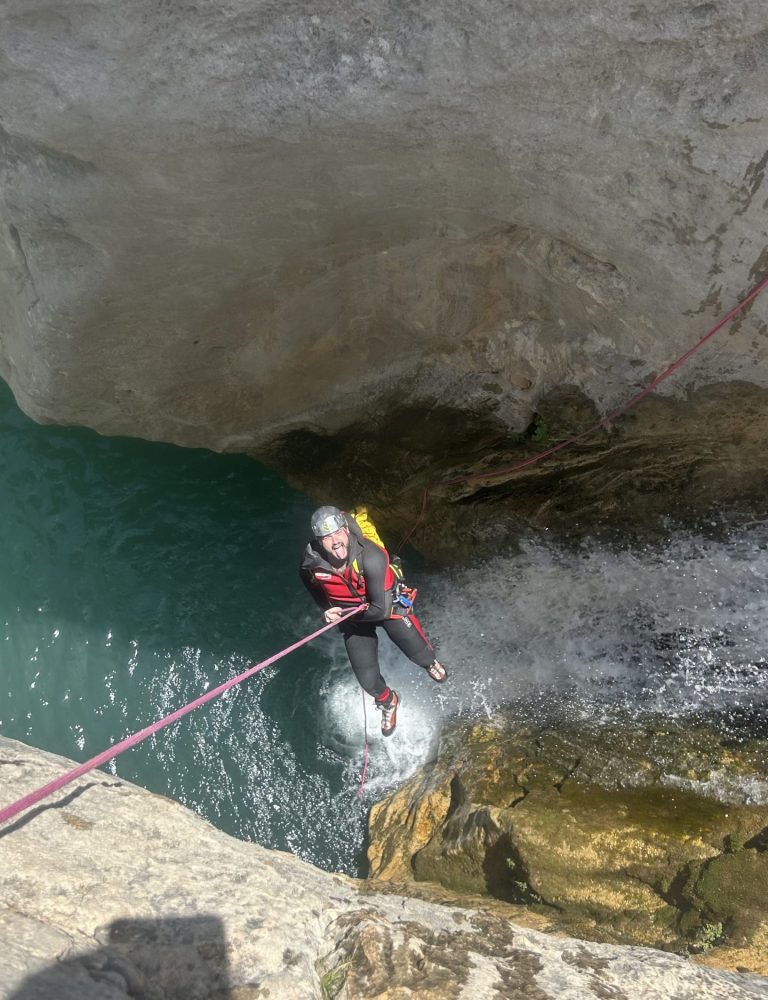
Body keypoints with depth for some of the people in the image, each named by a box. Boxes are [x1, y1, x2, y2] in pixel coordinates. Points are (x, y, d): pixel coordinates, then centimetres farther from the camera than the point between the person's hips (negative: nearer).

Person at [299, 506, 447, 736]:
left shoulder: (371, 557, -38)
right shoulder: (311, 564, -26)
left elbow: (381, 610, -32)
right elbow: (319, 595, 1)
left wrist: (342, 615, -22)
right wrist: (328, 611, -12)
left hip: (388, 605, -2)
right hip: (351, 615, 2)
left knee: (421, 656, 11)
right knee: (368, 681, 4)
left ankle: (431, 663, 52)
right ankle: (388, 702, 41)